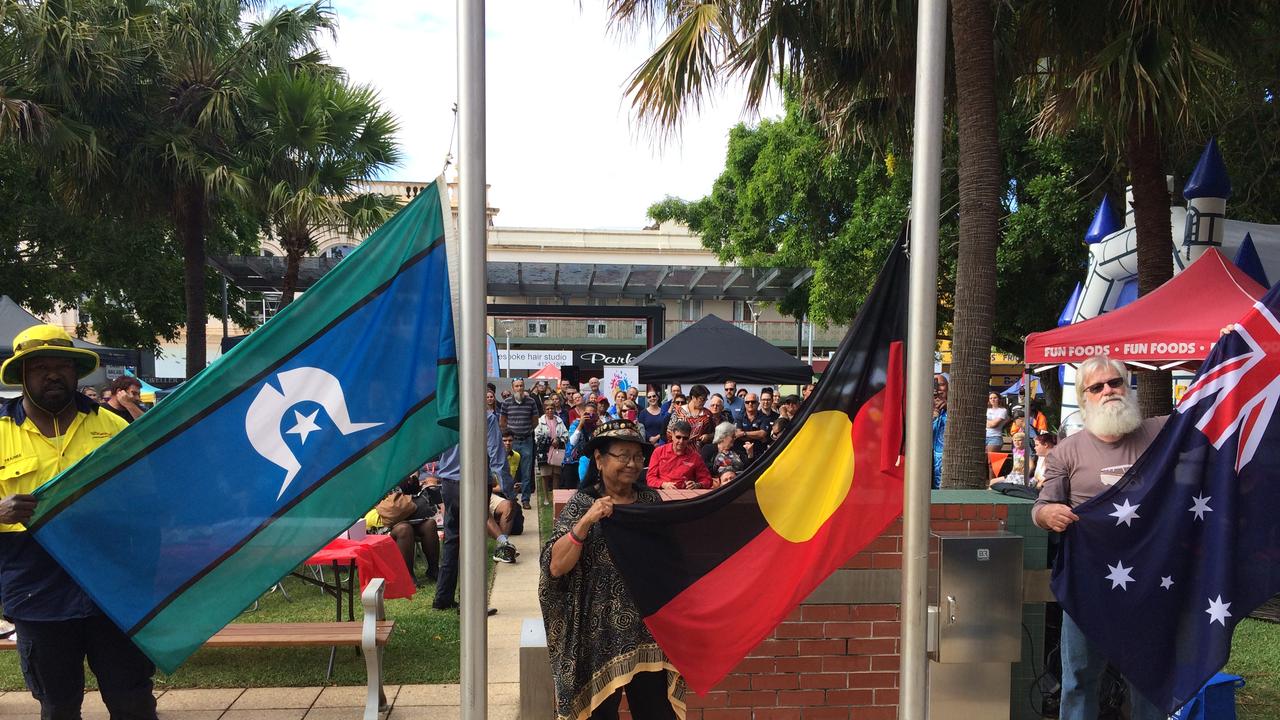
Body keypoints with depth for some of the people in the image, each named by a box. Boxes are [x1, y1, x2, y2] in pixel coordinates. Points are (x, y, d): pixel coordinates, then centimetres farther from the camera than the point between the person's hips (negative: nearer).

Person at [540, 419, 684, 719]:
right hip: (600, 635, -3)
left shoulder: (651, 499, 5)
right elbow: (556, 567, -16)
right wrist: (586, 521, -25)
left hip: (648, 630, 3)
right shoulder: (582, 502, -6)